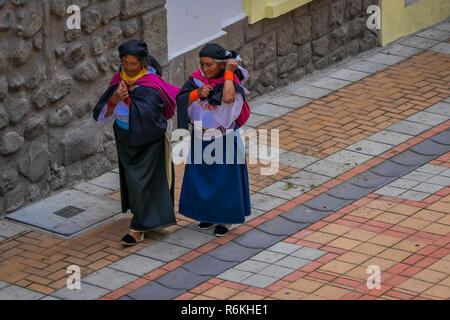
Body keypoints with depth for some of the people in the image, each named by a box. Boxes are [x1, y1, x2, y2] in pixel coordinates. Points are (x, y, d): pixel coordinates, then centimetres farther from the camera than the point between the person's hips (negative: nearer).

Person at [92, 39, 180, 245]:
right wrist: (114, 100, -30)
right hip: (126, 138, 6)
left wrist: (127, 99, -36)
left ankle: (138, 228, 2)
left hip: (148, 139, -6)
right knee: (131, 178, 14)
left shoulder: (151, 85, -20)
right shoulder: (119, 80, -4)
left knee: (141, 180, -6)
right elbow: (104, 114, -10)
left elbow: (145, 114, -30)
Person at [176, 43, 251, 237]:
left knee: (224, 178, 6)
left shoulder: (232, 83, -19)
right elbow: (180, 101, -10)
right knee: (202, 176, 16)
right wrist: (197, 93, -27)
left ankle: (226, 219, 22)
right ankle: (210, 214, 34)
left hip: (224, 141, -5)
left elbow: (228, 99, -42)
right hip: (200, 139, 5)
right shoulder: (197, 79, -5)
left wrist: (228, 73, -32)